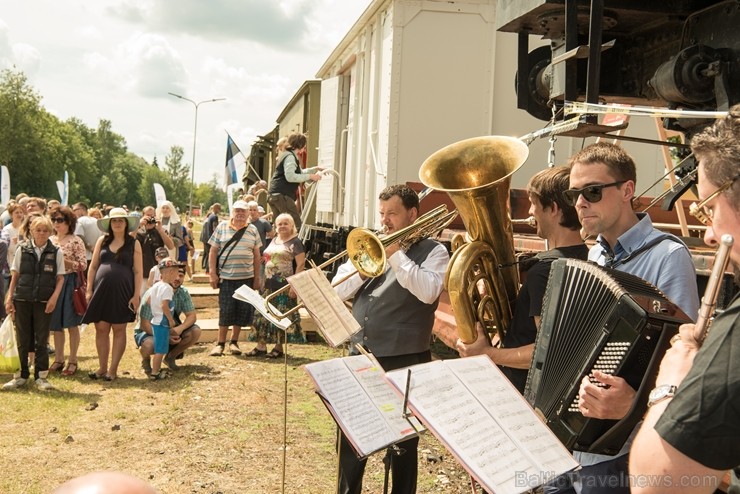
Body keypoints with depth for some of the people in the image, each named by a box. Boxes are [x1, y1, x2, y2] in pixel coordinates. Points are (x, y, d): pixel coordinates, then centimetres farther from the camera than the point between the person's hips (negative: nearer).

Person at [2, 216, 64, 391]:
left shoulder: (56, 252, 1)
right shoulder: (22, 249, 4)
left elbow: (60, 278, 3)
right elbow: (15, 275, 6)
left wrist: (54, 297, -9)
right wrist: (9, 298, 0)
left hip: (44, 302, -1)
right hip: (22, 299, 1)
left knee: (41, 340, 3)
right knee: (22, 339, 7)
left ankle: (41, 376, 12)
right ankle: (22, 375, 19)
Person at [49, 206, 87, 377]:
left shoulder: (75, 241, -5)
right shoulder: (50, 240, 10)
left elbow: (83, 265, -9)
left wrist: (66, 262, -20)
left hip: (69, 282, -5)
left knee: (71, 324, -1)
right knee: (55, 324, 10)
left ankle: (73, 361, 8)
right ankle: (58, 360, 20)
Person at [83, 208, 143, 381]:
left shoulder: (134, 243, 3)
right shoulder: (102, 241, 10)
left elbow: (137, 271, 0)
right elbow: (93, 266, 11)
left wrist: (136, 295, -7)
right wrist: (89, 289, 4)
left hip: (122, 292, -2)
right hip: (101, 290, 3)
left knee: (119, 330, 3)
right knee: (101, 329, 4)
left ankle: (113, 369, 9)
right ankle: (102, 367, 14)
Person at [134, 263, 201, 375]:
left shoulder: (183, 293, -8)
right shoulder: (152, 294, -24)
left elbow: (192, 315, -10)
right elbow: (145, 324, -25)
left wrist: (180, 328, -32)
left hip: (171, 331, 5)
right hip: (149, 332, -5)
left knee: (195, 332, -20)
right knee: (149, 345, -40)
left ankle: (170, 356, 5)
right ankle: (145, 359, 1)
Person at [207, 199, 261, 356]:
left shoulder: (252, 230, 7)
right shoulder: (222, 227, 3)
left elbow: (256, 255, 10)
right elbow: (213, 251, 3)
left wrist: (257, 278, 6)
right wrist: (213, 273, -4)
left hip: (246, 278, 2)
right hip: (226, 277, -2)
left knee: (242, 311, 5)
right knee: (225, 311, 0)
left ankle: (234, 342, 18)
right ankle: (220, 343, 10)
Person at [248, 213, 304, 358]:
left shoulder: (295, 242, -6)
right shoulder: (273, 241, 17)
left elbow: (301, 264, -11)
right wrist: (263, 280, 16)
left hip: (285, 285, -7)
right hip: (269, 284, 7)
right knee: (263, 314, 6)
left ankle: (279, 347, 7)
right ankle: (261, 346, 13)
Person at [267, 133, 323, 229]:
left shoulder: (287, 155, 24)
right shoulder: (290, 156, -9)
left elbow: (299, 173, 36)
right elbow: (290, 177, -23)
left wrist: (315, 169, 29)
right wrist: (310, 176, -19)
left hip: (275, 195, 11)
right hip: (282, 195, -11)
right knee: (296, 225, -12)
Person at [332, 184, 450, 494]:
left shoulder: (432, 251, -3)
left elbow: (428, 292, -22)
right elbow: (338, 291, 5)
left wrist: (395, 254, -17)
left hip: (405, 361, -5)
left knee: (402, 441, 7)